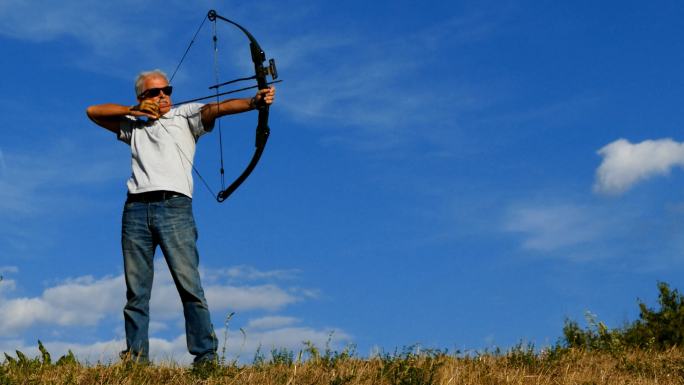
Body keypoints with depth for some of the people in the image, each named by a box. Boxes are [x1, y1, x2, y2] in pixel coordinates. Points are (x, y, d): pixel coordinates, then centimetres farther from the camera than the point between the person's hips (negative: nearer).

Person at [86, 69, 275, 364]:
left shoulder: (186, 115, 16)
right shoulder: (133, 125, 26)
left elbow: (217, 108, -2)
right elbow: (93, 111, 28)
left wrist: (254, 101, -21)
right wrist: (133, 110, 14)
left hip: (174, 206, -3)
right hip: (136, 209, 4)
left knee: (190, 285, -12)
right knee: (136, 292, 2)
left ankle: (206, 357, -13)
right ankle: (135, 359, 4)